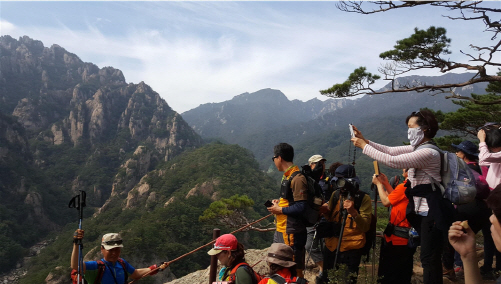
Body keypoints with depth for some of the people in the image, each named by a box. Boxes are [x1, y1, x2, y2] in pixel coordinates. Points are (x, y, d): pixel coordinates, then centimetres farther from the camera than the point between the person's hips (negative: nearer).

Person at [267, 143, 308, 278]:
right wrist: (279, 202, 6)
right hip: (281, 230, 10)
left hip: (291, 232, -10)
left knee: (295, 269, 1)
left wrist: (280, 209, -14)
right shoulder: (287, 176, 12)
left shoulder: (297, 178, -18)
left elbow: (301, 207, -23)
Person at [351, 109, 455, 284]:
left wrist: (364, 146, -21)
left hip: (433, 213, -10)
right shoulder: (418, 148, 10)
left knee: (429, 258, -3)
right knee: (430, 257, 20)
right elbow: (390, 151, 8)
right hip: (424, 211, 10)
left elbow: (391, 161, -28)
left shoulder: (427, 152, -22)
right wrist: (365, 140, -1)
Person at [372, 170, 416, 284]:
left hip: (397, 238, -8)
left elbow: (386, 202, -10)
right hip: (408, 237, 8)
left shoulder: (404, 187, -20)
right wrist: (386, 183, 16)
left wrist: (378, 183, 1)